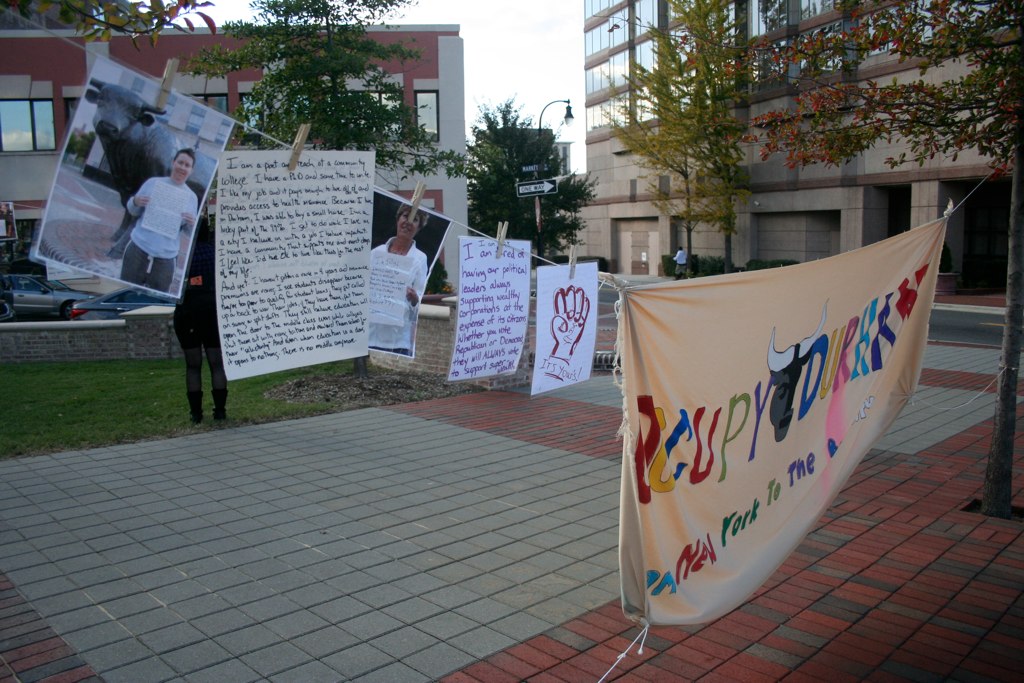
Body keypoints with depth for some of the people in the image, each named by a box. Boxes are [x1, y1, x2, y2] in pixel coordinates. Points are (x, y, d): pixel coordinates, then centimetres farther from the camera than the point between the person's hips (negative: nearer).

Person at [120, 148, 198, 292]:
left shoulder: (192, 197, 4)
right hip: (138, 248, 0)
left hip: (166, 257, 0)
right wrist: (135, 202, -13)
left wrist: (191, 224, -14)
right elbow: (133, 211, 10)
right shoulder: (153, 183, 3)